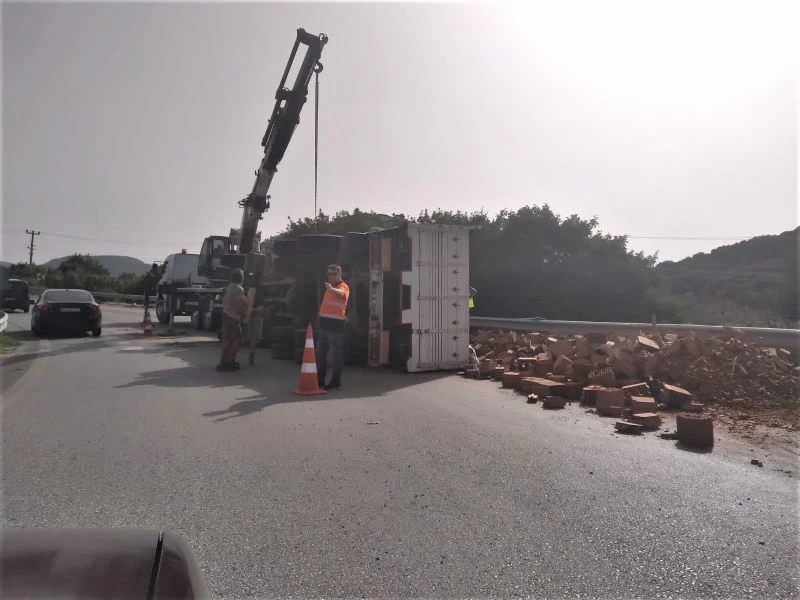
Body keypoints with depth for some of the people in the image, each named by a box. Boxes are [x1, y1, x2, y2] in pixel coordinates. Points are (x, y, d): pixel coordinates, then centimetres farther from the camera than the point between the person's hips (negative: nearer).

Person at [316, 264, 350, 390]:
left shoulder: (343, 286, -8)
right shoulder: (330, 287, 18)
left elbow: (341, 293, -33)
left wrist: (331, 289, -54)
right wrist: (320, 320, 19)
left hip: (336, 325, -9)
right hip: (324, 324, 9)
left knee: (336, 355, -4)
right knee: (320, 353, 13)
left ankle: (336, 382, 3)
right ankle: (320, 380, 23)